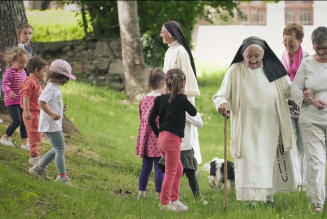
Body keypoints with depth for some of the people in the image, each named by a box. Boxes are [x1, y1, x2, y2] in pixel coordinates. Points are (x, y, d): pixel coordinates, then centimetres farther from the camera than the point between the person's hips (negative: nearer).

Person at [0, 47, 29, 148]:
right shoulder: (10, 72, -16)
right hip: (12, 102, -8)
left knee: (24, 121, 7)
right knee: (17, 120, -13)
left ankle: (25, 142, 14)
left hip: (21, 101, 8)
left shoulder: (23, 72, 10)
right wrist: (9, 92, -43)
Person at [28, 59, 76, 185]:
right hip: (51, 125, -10)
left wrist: (60, 110, 13)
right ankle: (62, 176, -4)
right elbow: (41, 102, -28)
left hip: (55, 125, 10)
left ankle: (39, 168, 23)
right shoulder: (51, 88, -16)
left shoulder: (55, 87, 15)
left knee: (57, 150, 17)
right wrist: (52, 114, -32)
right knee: (60, 149, -7)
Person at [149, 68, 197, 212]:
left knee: (178, 169, 20)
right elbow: (193, 112, 9)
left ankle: (174, 199, 23)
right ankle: (164, 203, -9)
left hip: (162, 137, 7)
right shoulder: (181, 99, -6)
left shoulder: (160, 99, 9)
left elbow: (151, 118, 8)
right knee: (171, 171, -5)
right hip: (173, 138, -7)